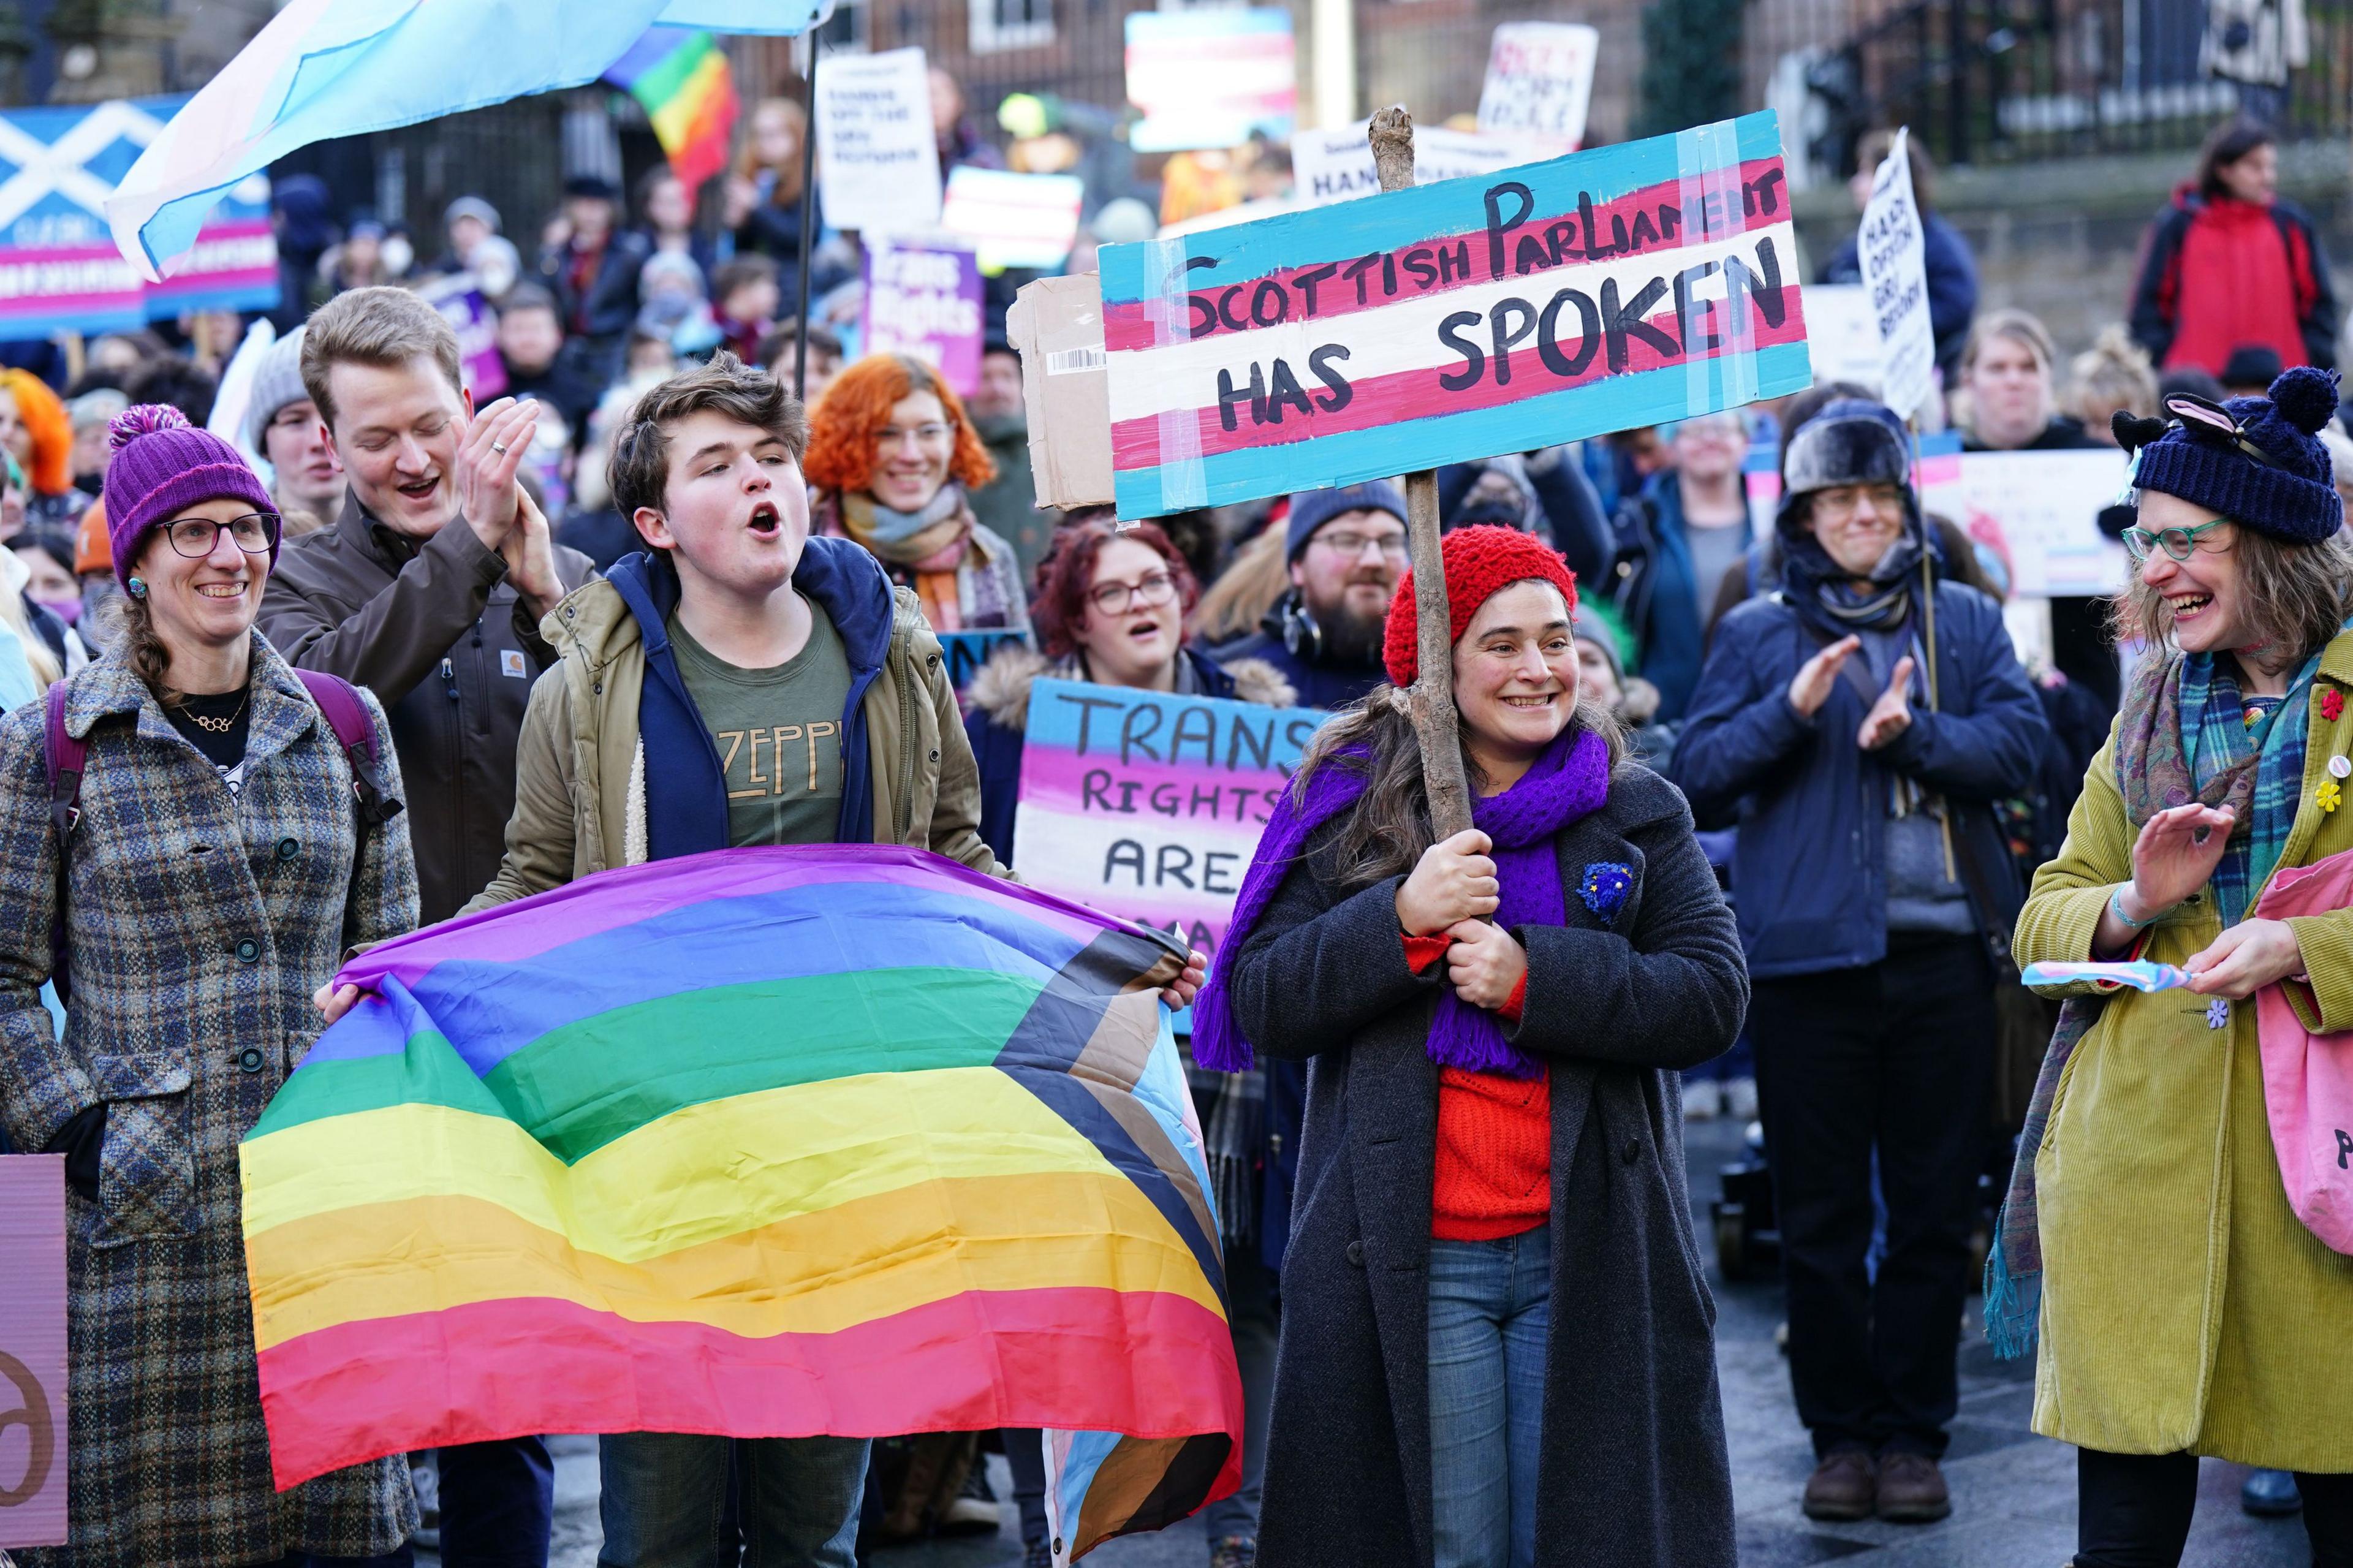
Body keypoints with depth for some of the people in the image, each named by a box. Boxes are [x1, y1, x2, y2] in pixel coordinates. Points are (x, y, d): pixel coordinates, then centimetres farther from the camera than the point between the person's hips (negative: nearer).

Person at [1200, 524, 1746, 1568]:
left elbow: (1712, 996, -2)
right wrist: (1401, 922, -15)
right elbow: (1261, 1004, 0)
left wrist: (1535, 977, -14)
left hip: (1589, 1251, 1)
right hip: (1407, 1263, -1)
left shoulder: (1638, 815, 9)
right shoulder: (1350, 808, 7)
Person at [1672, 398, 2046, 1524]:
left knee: (1934, 1208, 4)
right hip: (1808, 953, -1)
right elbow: (1696, 775, 0)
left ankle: (1912, 1433, 13)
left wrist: (1913, 731, -15)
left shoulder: (1964, 620, 11)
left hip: (1941, 953, 1)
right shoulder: (1757, 633, 8)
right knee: (1820, 1212, 4)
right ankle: (1839, 1434, 13)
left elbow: (2018, 745, 0)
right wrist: (1790, 708, -13)